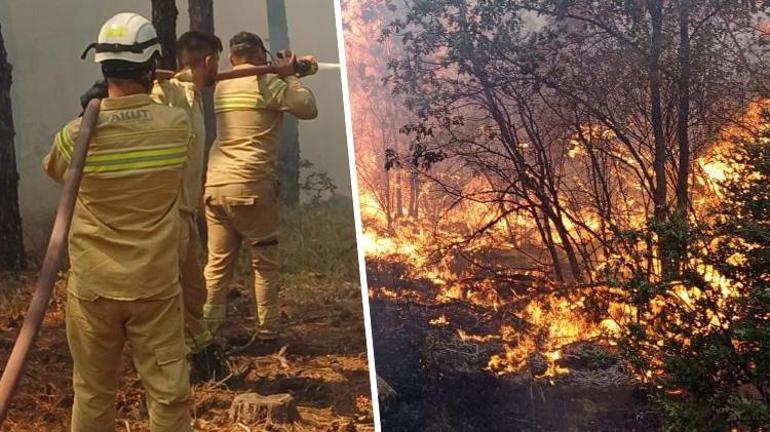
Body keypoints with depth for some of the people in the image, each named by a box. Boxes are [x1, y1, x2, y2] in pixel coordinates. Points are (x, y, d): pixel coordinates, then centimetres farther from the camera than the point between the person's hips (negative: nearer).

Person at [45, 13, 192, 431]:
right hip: (156, 285, 0)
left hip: (93, 287, 0)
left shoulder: (77, 135, -11)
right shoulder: (178, 125, -9)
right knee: (168, 394, 8)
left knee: (92, 396, 15)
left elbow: (52, 169, 12)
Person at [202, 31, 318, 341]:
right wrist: (290, 76, 7)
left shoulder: (222, 86, 16)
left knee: (218, 263, 11)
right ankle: (267, 333, 10)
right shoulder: (267, 82, -4)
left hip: (215, 186, 6)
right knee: (265, 263, 7)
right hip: (250, 187, -6)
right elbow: (308, 109, -4)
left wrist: (287, 72, 22)